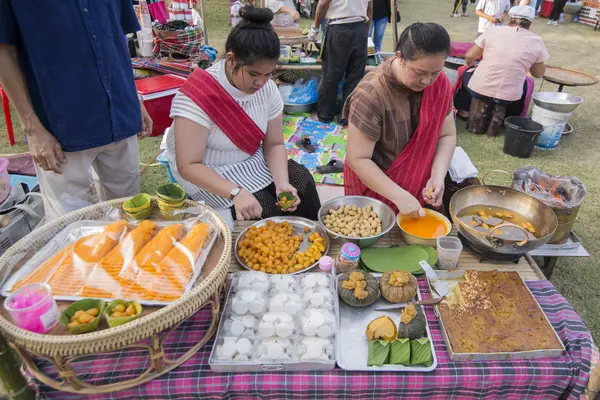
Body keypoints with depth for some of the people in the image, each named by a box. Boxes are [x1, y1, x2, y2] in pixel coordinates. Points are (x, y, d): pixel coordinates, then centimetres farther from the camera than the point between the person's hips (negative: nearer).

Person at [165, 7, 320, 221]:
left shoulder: (267, 88, -10)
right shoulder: (198, 96, -27)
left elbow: (274, 144, -4)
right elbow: (188, 165, -27)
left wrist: (282, 182, -23)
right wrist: (236, 193, -40)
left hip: (252, 163, 6)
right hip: (209, 174, -5)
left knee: (302, 183, -10)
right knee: (264, 210, -23)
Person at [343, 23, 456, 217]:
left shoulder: (439, 84, -10)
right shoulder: (371, 94, -26)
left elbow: (446, 135, -3)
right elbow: (357, 159, -25)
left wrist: (437, 176, -19)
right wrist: (399, 196, -30)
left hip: (417, 178, 4)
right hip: (373, 182, -4)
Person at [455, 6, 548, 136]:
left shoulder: (493, 30, -1)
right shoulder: (537, 41, 2)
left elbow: (469, 57, 4)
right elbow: (538, 74, 11)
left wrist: (471, 64, 27)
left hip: (480, 88, 0)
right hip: (510, 96, 0)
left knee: (465, 73, 31)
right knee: (528, 83, 34)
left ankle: (479, 107, 20)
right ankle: (505, 119, 18)